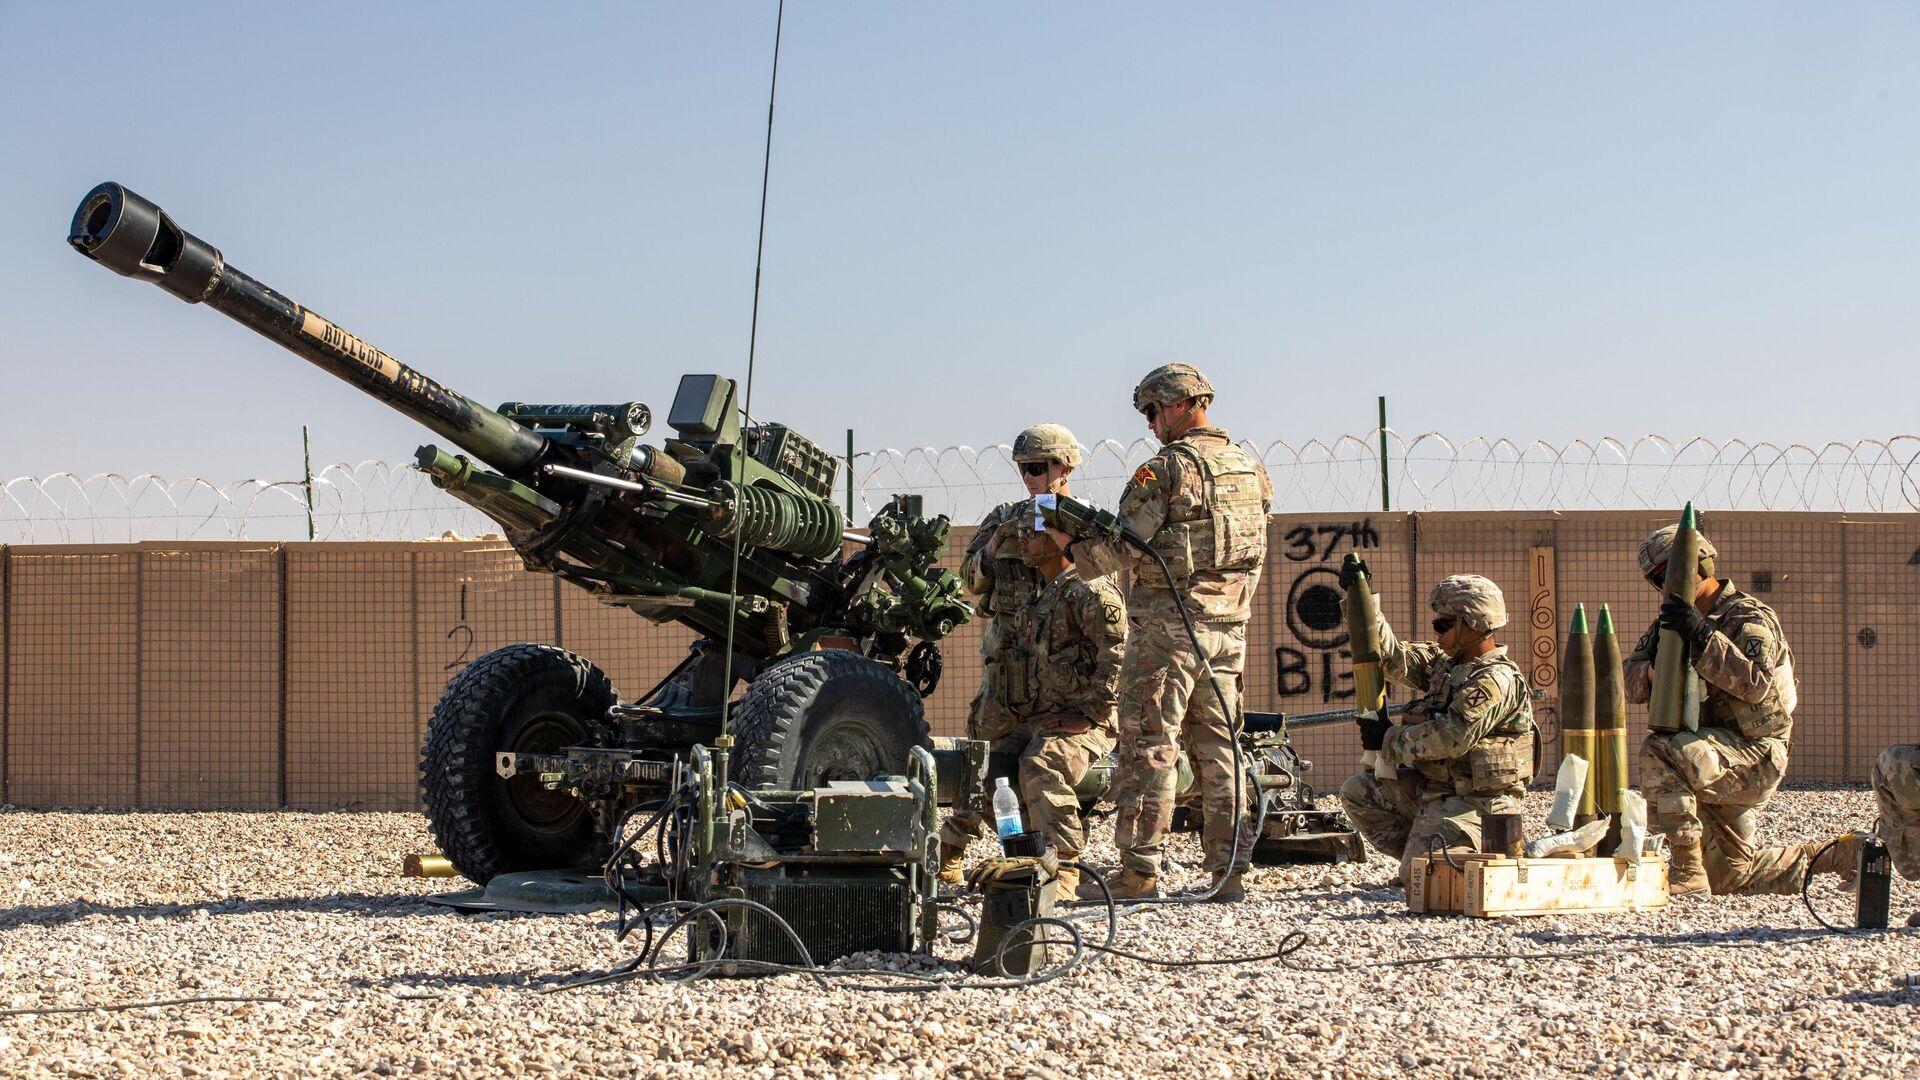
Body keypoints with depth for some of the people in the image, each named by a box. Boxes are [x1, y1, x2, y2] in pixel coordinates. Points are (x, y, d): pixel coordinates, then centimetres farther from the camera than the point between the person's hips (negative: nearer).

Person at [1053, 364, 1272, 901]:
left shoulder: (1166, 468, -12)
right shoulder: (1251, 468, 12)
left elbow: (1121, 548, -13)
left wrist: (1073, 548, 4)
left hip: (1166, 627, -7)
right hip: (1229, 628, 7)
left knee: (1150, 747, -3)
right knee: (1219, 747, 10)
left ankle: (1140, 870, -3)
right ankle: (1229, 871, 8)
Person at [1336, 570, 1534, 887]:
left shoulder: (1497, 680, -20)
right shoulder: (1445, 662, 10)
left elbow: (1452, 737, -27)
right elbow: (1395, 658, 5)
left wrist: (1389, 739, -16)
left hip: (1473, 801, -9)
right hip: (1433, 789, 9)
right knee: (1357, 791, 5)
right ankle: (1423, 857, 6)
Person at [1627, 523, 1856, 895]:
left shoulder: (1749, 619, -10)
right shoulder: (1672, 621, 13)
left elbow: (1757, 683, -27)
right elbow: (1631, 683, 4)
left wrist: (1702, 636, -31)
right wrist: (1655, 669, -19)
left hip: (1754, 755, -9)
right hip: (1717, 756, 9)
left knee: (1658, 752, -33)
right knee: (1730, 877, 15)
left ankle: (1685, 873, -30)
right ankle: (1840, 855, 30)